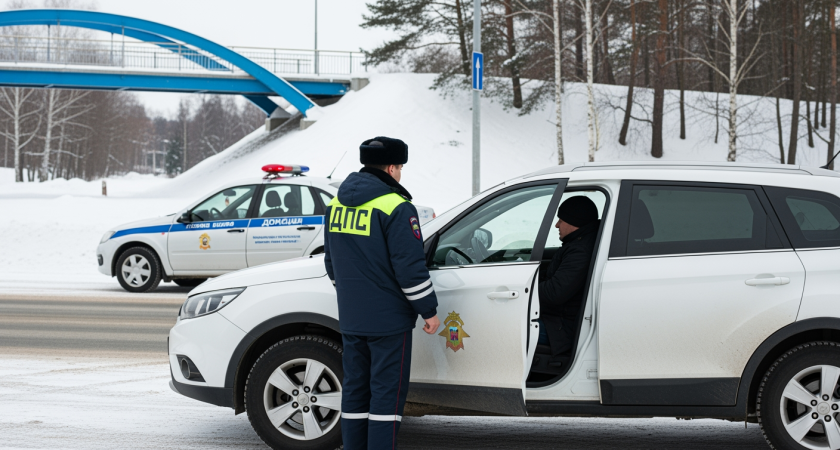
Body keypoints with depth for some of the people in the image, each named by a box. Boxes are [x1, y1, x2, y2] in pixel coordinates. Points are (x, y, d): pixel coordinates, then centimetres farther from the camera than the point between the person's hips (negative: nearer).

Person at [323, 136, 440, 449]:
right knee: (387, 391, -2)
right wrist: (429, 311, -8)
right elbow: (410, 268, -17)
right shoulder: (395, 207, -15)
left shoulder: (337, 203, 9)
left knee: (356, 388, 13)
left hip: (350, 318, 7)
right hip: (389, 318, -7)